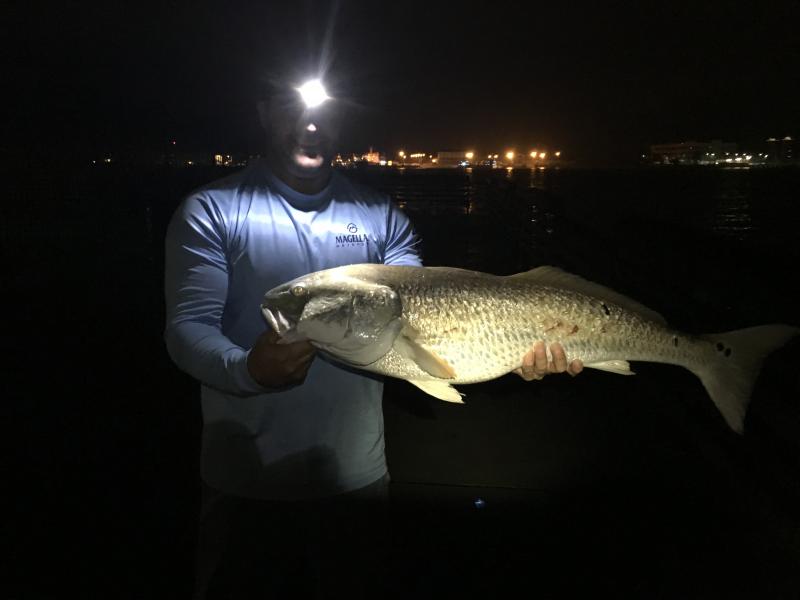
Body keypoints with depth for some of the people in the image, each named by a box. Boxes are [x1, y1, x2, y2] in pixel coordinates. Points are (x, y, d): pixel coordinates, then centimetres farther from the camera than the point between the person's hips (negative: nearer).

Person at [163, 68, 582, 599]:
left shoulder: (382, 217, 2)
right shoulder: (211, 211, -5)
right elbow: (188, 327, -14)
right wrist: (249, 369, -35)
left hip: (358, 478, 3)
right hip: (246, 483, -2)